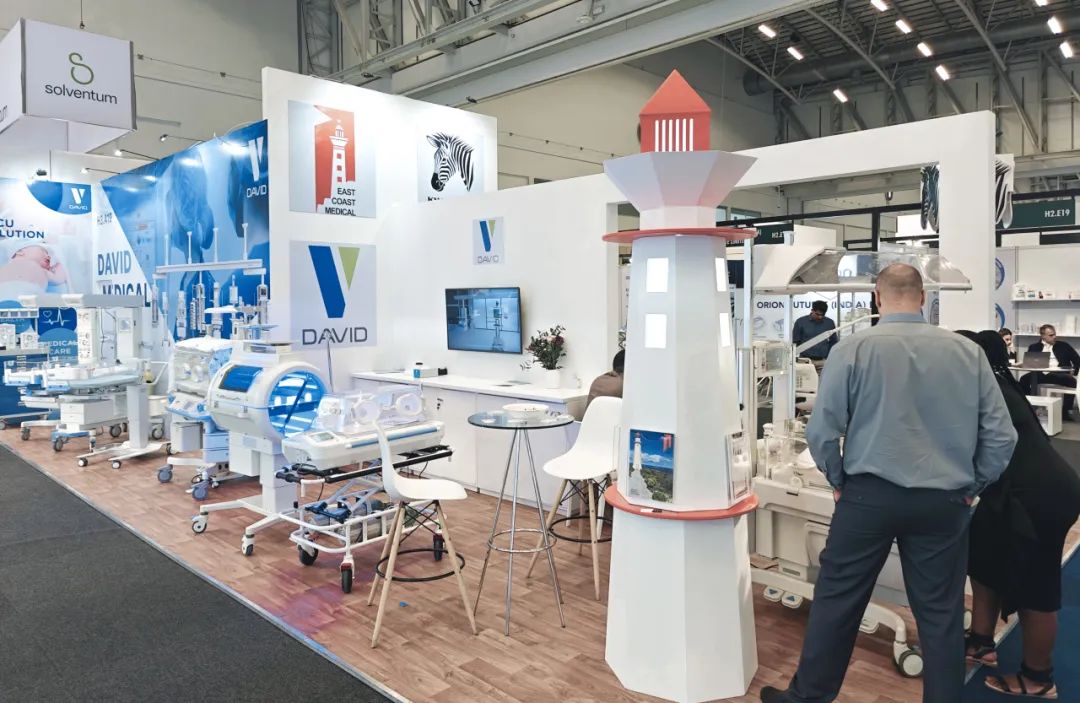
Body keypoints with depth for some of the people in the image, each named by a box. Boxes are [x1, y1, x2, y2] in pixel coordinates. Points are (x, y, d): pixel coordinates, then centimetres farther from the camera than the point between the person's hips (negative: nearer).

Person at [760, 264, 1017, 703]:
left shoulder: (853, 349, -9)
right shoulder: (968, 352, -1)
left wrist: (839, 481, 4)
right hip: (944, 501, 2)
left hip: (870, 496, -2)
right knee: (941, 612, 14)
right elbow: (1001, 436, 1)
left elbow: (822, 431, -11)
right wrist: (971, 487, 13)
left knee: (836, 600, 10)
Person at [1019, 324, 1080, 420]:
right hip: (1041, 374, 0)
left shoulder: (1063, 345, 17)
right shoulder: (1034, 347, 16)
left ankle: (1066, 411, -17)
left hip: (1059, 374, 0)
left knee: (1072, 381, -30)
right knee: (1024, 379, -27)